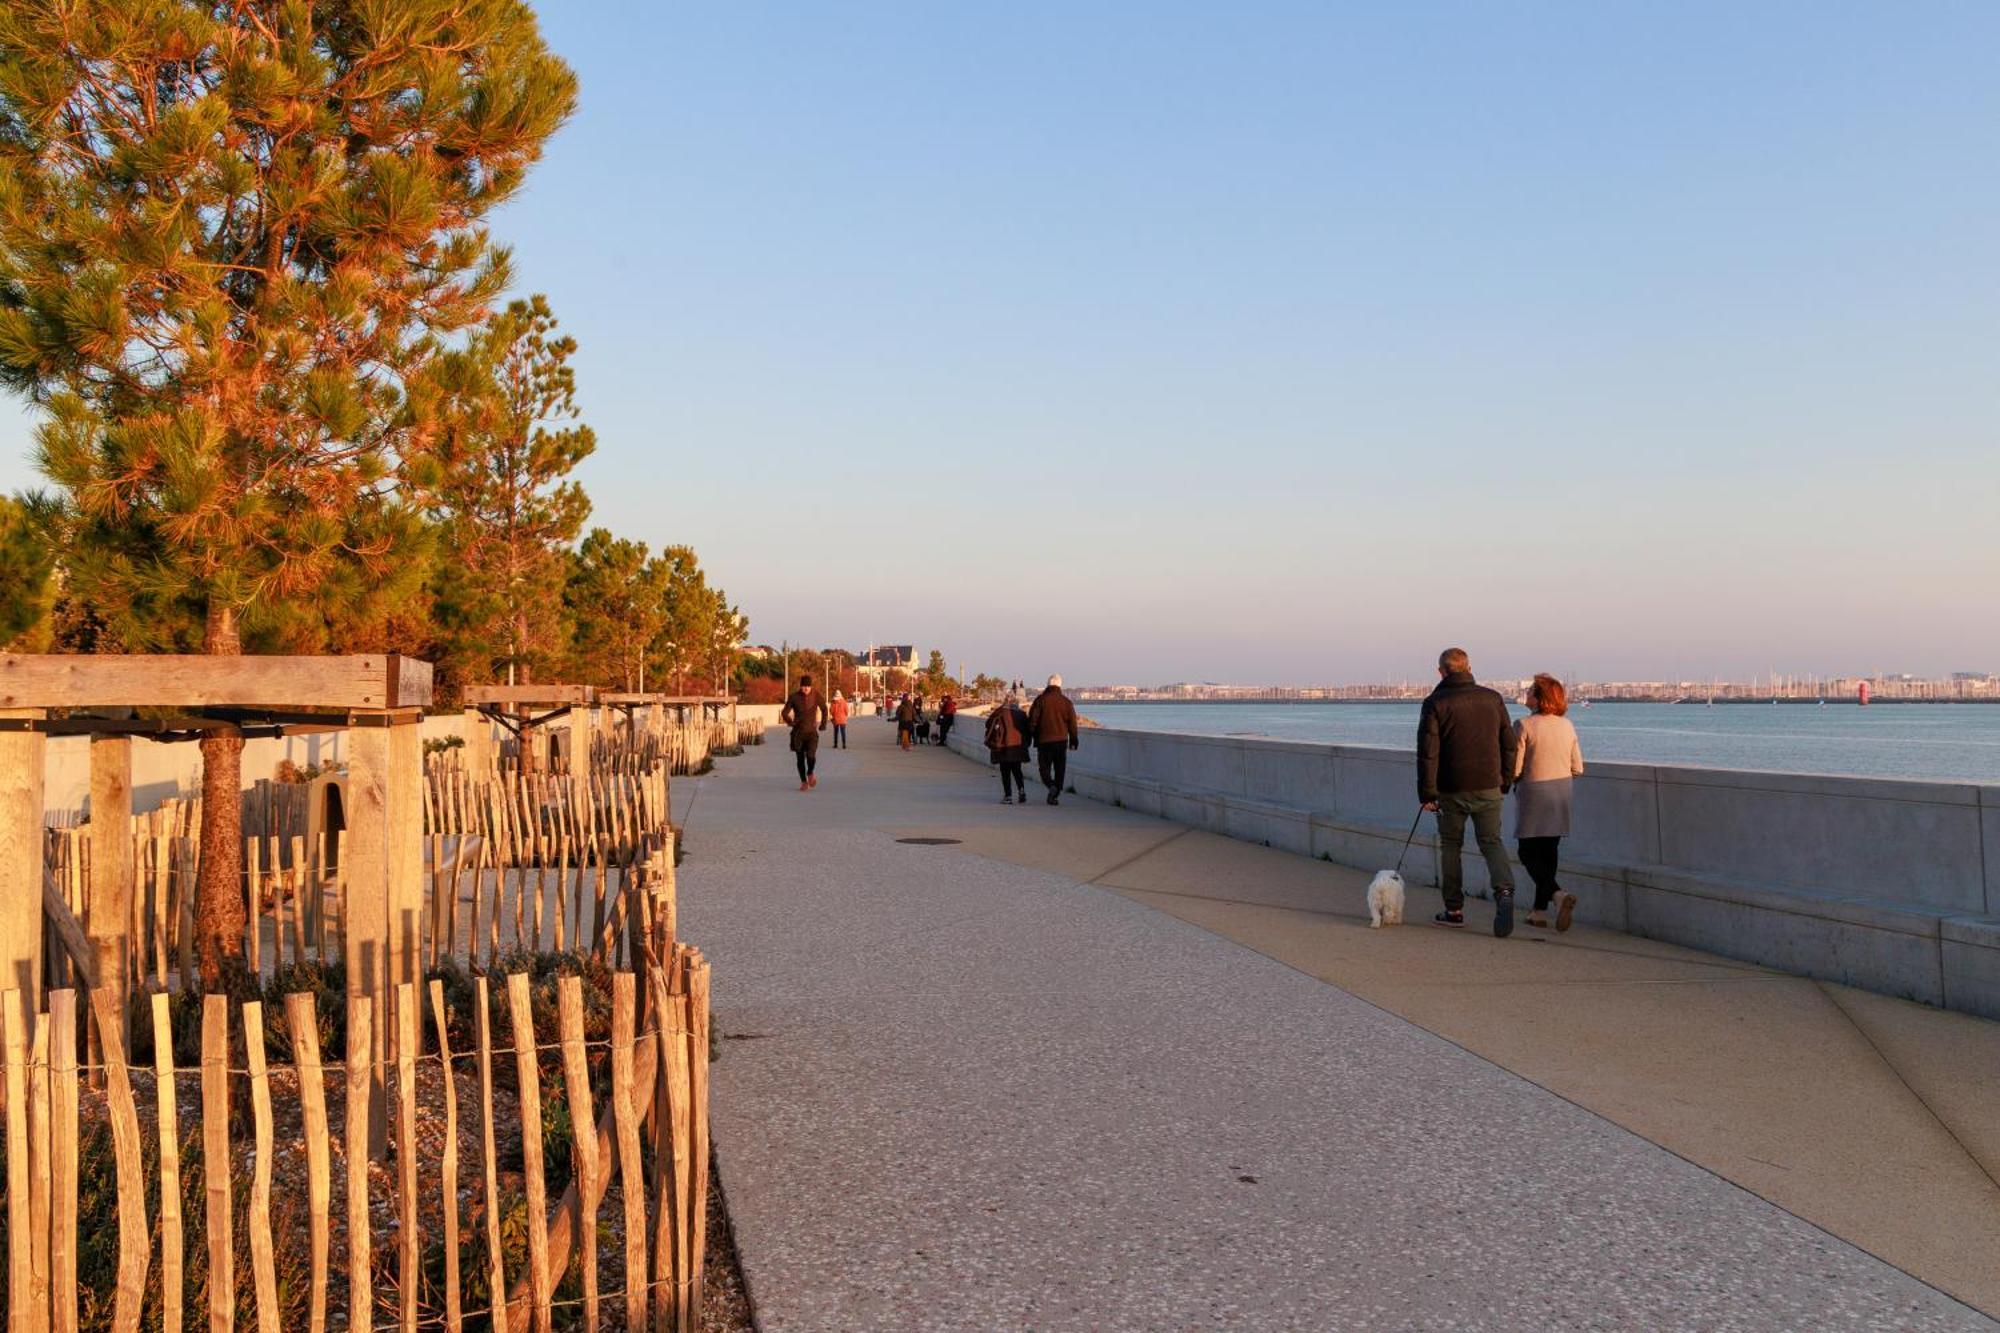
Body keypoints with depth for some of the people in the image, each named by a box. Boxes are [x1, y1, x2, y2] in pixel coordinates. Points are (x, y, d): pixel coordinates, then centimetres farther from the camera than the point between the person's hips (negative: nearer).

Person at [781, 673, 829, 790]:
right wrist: (791, 722, -9)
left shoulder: (816, 695, -4)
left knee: (811, 755, -18)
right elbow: (785, 713, 3)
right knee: (800, 758, 5)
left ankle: (810, 773, 12)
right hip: (798, 732, 1)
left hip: (812, 732, -1)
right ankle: (803, 781, 23)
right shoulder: (794, 697, -7)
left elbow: (824, 709, 12)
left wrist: (823, 724, 10)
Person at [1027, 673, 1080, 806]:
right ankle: (1056, 795, 7)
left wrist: (1031, 736, 9)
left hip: (1044, 740, -2)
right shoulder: (1066, 701, 2)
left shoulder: (1040, 700, -4)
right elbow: (1072, 723, 5)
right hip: (1061, 740, 2)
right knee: (1060, 768, 9)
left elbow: (1032, 720, -5)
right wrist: (1073, 740, 13)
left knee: (1044, 766, 7)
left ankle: (1051, 785, -19)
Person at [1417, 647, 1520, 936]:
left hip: (1451, 790, -2)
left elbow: (1427, 752, -10)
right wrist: (1505, 782, 17)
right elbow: (1508, 744, 8)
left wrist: (1427, 794, -6)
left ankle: (1454, 909, 16)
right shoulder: (1493, 698, 4)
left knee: (1450, 845, 12)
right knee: (1491, 842, 10)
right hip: (1488, 787, 3)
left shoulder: (1435, 703, -8)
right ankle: (1504, 893, -15)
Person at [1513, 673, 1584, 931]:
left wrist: (1510, 780, 7)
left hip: (1534, 795, -6)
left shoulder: (1524, 725, -15)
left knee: (1529, 854, 2)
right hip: (1562, 794, 6)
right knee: (1549, 852, 13)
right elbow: (1577, 769, 6)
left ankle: (1558, 894, -21)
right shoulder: (1567, 726, 3)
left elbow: (1514, 769, -15)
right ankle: (1540, 911, 17)